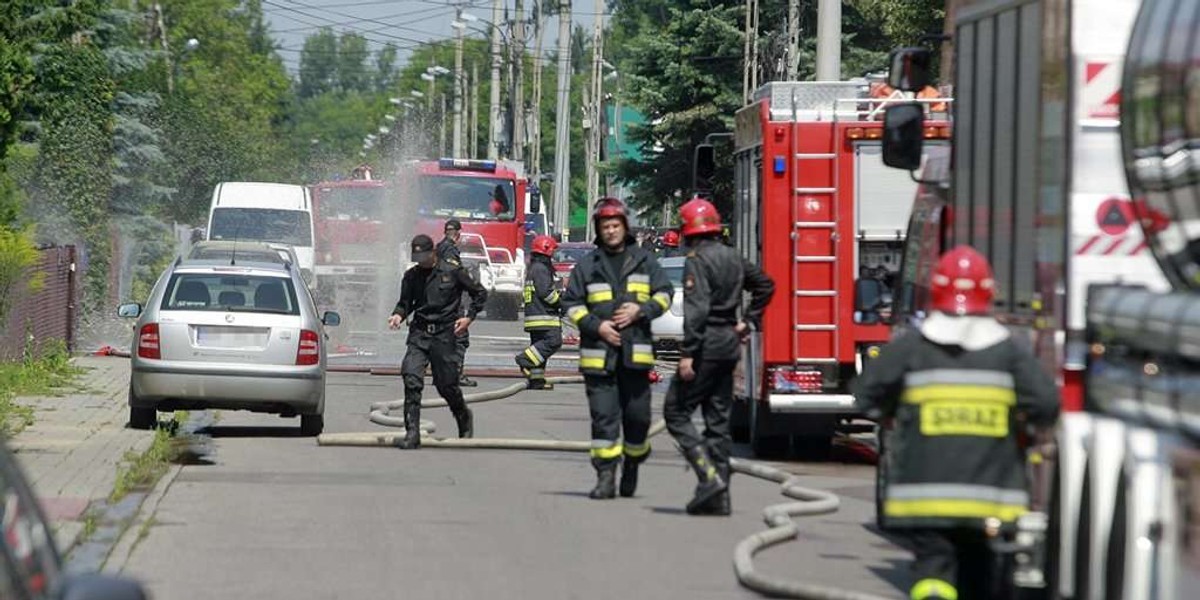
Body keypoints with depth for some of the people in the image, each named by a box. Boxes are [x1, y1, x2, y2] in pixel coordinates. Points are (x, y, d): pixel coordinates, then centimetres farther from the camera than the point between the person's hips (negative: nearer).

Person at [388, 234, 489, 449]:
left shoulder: (452, 272, -1)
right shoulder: (411, 276, 8)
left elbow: (480, 293, 8)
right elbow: (405, 303, 17)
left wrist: (469, 317, -2)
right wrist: (398, 315, -5)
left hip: (444, 335, -2)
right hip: (419, 333, 2)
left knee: (446, 384, 4)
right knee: (411, 379, -15)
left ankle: (464, 417, 35)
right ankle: (412, 433, -15)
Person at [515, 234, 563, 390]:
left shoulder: (532, 268, 22)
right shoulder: (541, 269, -11)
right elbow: (545, 292, -19)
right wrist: (561, 302, -7)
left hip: (532, 312, 11)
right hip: (544, 315, -11)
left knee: (539, 345, 9)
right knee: (553, 342, -16)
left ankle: (536, 379, 6)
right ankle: (526, 360, -23)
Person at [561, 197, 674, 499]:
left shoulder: (643, 260, 10)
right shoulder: (587, 265, 7)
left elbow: (664, 293, 12)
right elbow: (571, 303, 7)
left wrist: (640, 310, -6)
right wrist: (596, 326, -8)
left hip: (635, 352, 1)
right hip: (599, 352, -1)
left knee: (637, 414, 3)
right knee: (603, 415, -5)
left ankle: (633, 464, 26)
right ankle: (605, 476, -5)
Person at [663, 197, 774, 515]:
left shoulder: (697, 261, -13)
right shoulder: (733, 258, 12)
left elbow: (696, 310, -22)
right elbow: (765, 285, 25)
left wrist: (687, 354, -22)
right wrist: (748, 322, 22)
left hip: (707, 345, -8)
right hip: (730, 344, 8)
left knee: (676, 411, -2)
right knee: (718, 420, 10)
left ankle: (709, 476, -17)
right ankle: (718, 496, 9)